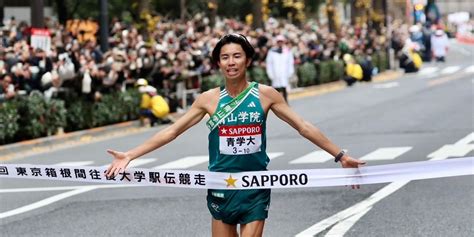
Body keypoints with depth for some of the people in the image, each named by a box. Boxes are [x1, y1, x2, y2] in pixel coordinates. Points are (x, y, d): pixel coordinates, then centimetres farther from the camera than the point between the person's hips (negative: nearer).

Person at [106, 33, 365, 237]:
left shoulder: (265, 95, -4)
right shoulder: (209, 99, -3)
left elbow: (303, 127, 2)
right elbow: (172, 131, 1)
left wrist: (340, 155, 0)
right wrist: (130, 155, -5)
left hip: (256, 188, -1)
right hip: (221, 188, 1)